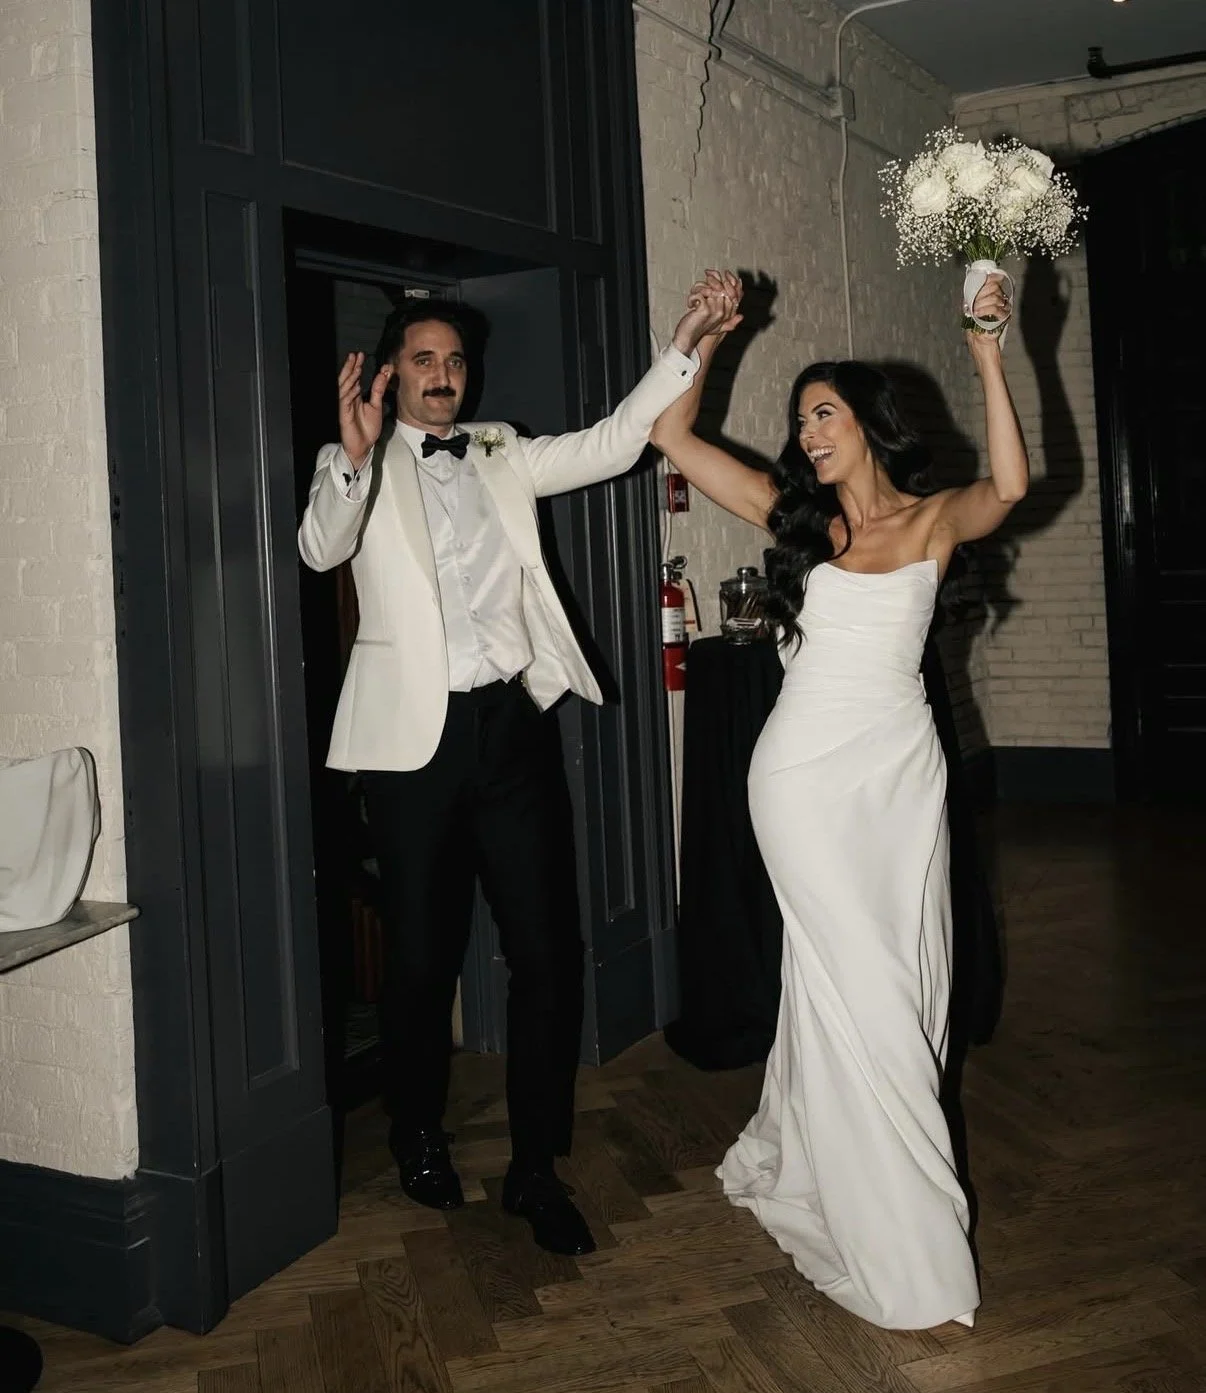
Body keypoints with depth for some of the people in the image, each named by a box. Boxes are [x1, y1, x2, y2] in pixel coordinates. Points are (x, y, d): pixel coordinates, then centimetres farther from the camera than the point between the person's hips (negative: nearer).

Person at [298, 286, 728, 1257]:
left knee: (547, 948, 1)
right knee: (424, 954, 9)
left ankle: (536, 1166, 15)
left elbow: (612, 444, 6)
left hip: (514, 722, 3)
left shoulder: (503, 457, 14)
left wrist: (685, 346, -4)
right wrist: (355, 455, -33)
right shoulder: (356, 468, 4)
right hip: (416, 736, -3)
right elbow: (321, 549, -15)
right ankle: (419, 1131, 35)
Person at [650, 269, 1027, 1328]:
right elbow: (673, 437, 9)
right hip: (808, 770, -1)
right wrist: (710, 336, 3)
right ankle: (905, 1259, 9)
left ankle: (792, 1163, 33)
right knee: (860, 988, -2)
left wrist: (988, 355, -19)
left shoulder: (933, 522, 5)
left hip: (902, 770, 2)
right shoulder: (794, 517, 7)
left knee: (900, 985, 9)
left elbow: (1009, 486, -18)